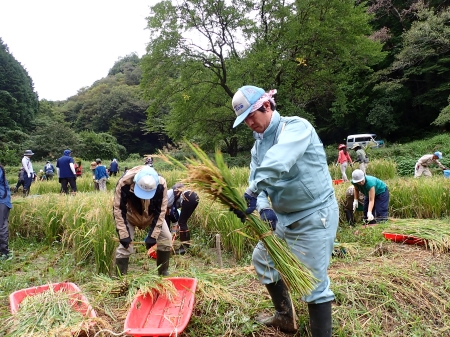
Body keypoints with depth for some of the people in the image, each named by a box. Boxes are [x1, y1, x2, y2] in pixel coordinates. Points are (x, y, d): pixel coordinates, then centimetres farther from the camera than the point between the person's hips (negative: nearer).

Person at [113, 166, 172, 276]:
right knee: (125, 245, -11)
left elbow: (161, 210, -24)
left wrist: (153, 235, -25)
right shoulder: (124, 183, -39)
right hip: (130, 215, -1)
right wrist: (124, 234, -29)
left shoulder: (161, 184, -34)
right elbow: (118, 209, -28)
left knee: (166, 238, -6)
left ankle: (163, 273, 12)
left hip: (151, 215, 2)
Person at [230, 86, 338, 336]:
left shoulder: (296, 127, -17)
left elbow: (277, 164, -37)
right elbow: (257, 179, -1)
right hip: (284, 216, 9)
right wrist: (263, 207, -19)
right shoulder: (259, 144, 8)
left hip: (315, 215, -9)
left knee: (314, 282, -4)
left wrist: (251, 194, -39)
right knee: (262, 259, 19)